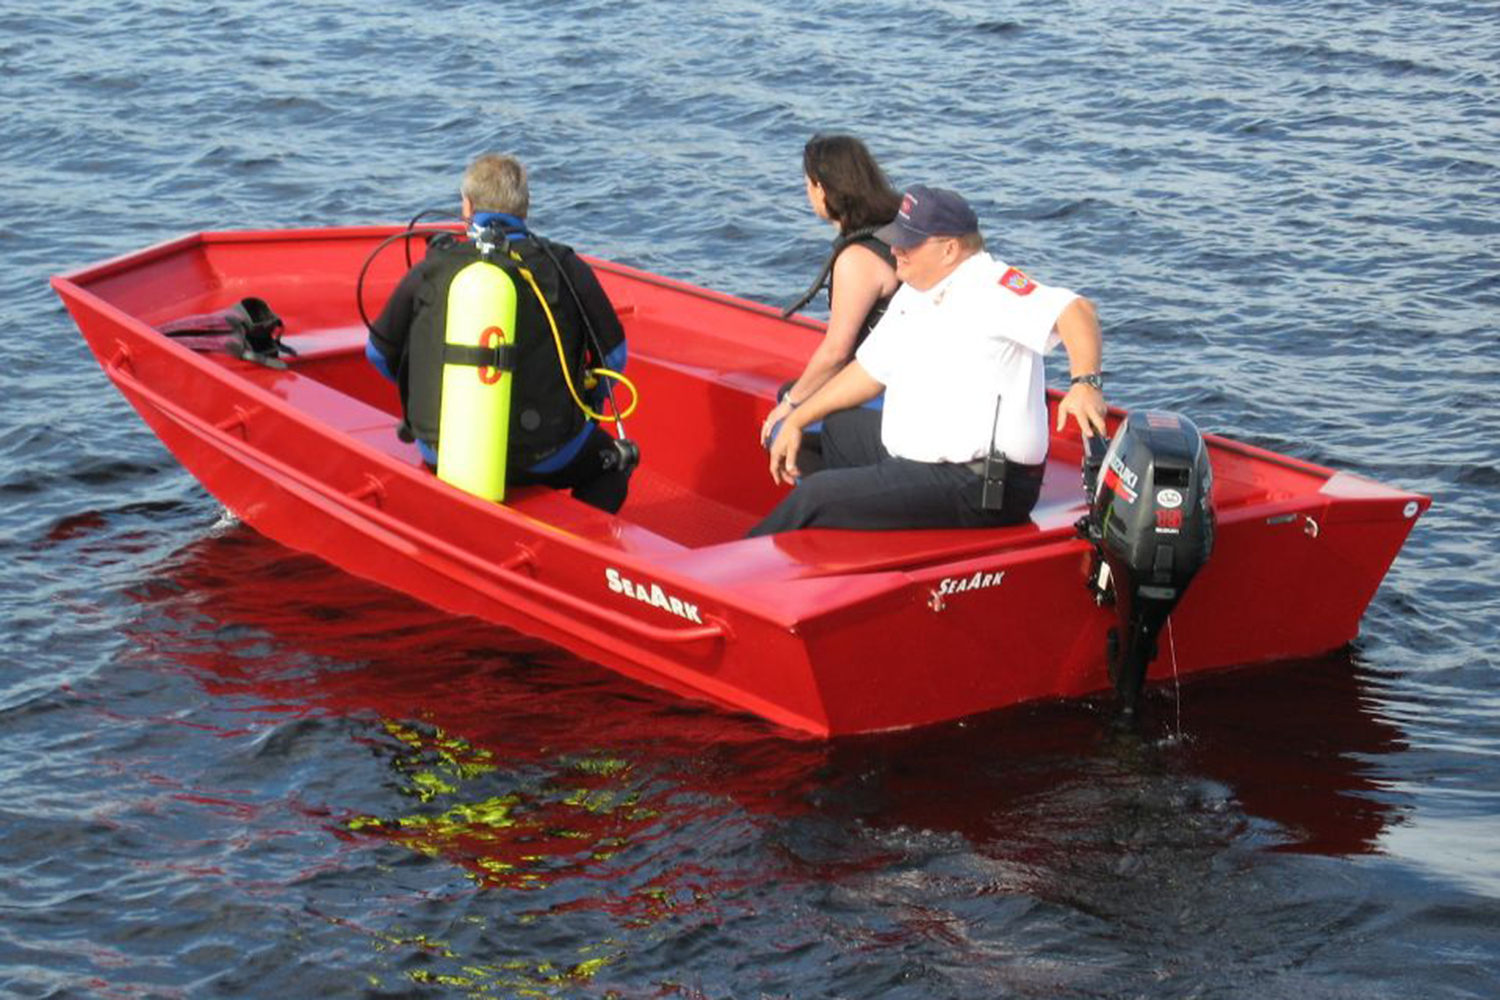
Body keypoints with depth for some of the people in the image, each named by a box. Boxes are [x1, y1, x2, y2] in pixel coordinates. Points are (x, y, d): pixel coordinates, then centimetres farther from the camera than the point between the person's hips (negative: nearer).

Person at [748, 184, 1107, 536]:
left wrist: (1085, 384, -44)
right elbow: (870, 370, 23)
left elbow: (1075, 312, -28)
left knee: (817, 495, -13)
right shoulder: (913, 294, 14)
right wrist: (796, 421, 22)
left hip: (978, 488, -11)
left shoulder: (991, 286, -17)